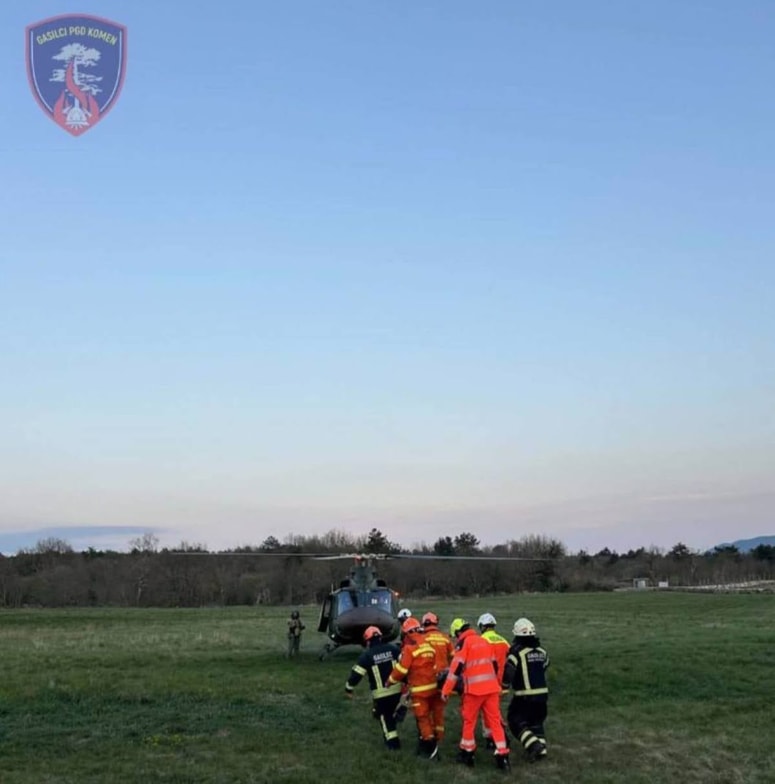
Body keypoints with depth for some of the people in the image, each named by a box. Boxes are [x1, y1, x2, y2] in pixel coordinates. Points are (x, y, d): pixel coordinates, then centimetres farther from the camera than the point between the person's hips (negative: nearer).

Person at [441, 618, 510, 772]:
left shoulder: (464, 642, -5)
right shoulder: (484, 641, 15)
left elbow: (456, 667, -11)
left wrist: (446, 690, -7)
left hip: (475, 689, -6)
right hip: (491, 687, 6)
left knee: (469, 721, 10)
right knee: (495, 721, 6)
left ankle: (467, 753, 19)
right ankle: (503, 756, 2)